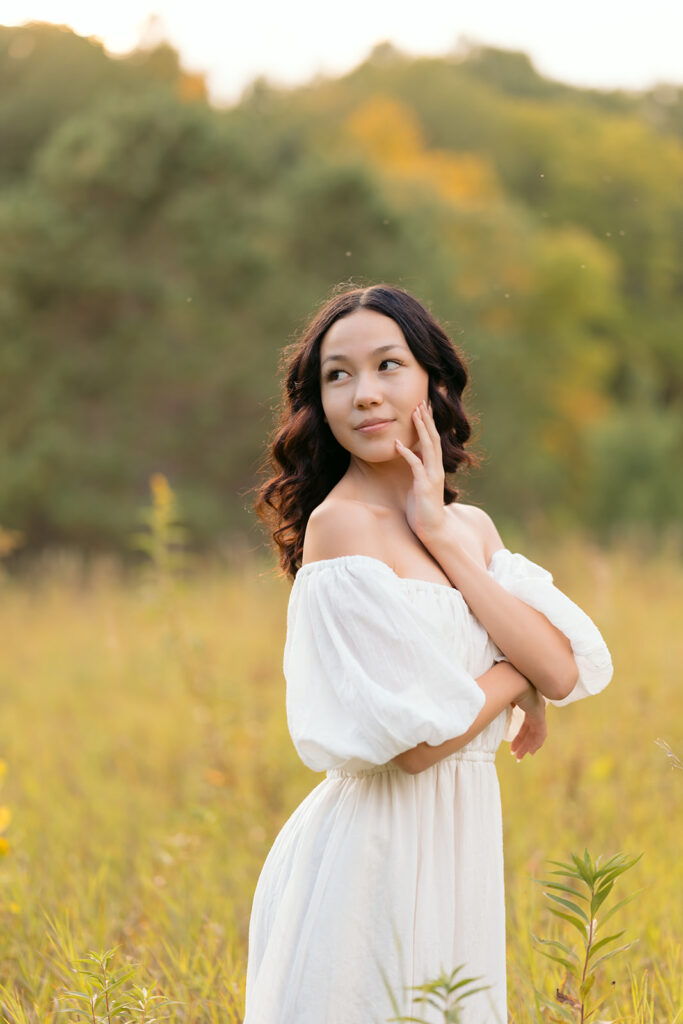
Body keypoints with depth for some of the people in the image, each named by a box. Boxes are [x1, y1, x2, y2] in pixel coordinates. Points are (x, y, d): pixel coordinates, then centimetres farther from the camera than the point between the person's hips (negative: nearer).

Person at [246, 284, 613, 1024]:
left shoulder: (471, 528, 8)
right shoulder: (341, 525, -15)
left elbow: (566, 670, -6)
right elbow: (417, 739, -21)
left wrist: (442, 538, -9)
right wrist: (514, 674, -3)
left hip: (463, 840, 7)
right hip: (374, 844, -7)